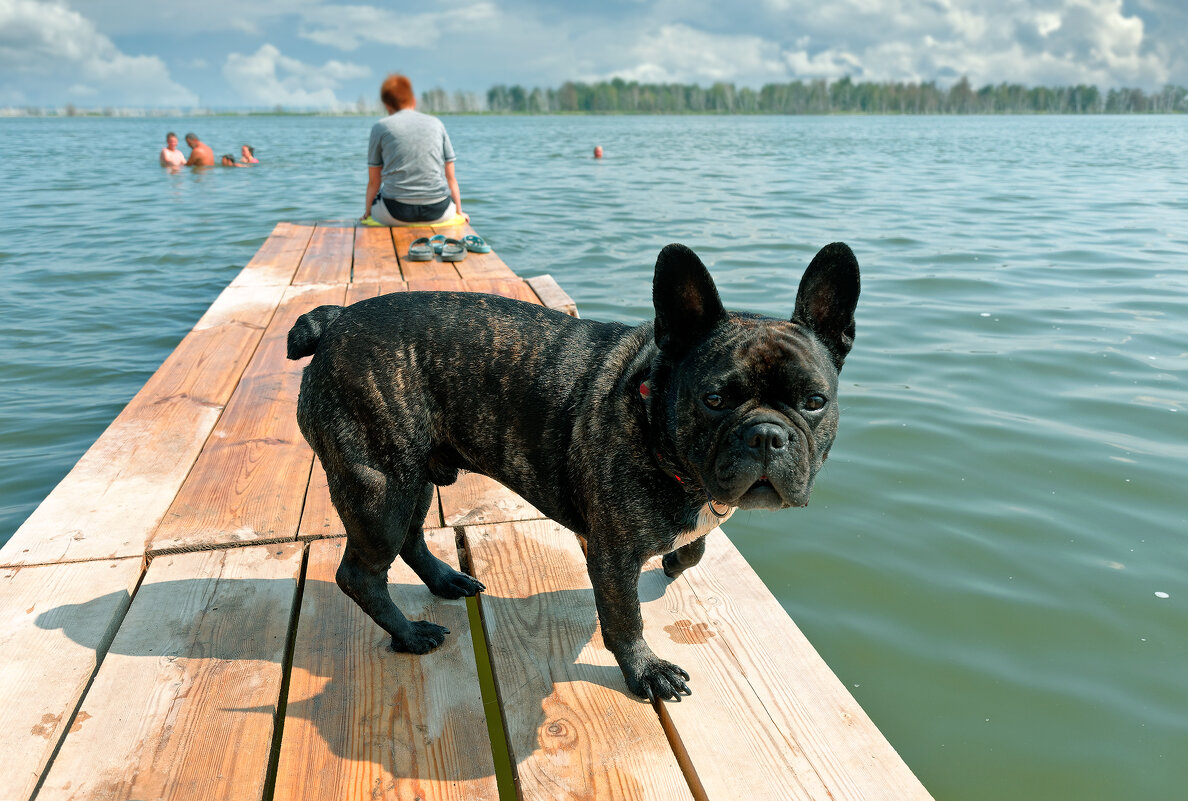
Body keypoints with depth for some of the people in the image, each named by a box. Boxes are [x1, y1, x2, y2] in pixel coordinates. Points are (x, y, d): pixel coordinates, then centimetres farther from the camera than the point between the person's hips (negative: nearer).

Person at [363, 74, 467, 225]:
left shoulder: (380, 127, 6)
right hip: (437, 212, 1)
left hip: (396, 213, 0)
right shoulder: (436, 123, 11)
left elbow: (374, 181, 8)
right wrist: (458, 210, 23)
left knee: (373, 201, 31)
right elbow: (450, 177, 11)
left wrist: (367, 212, 22)